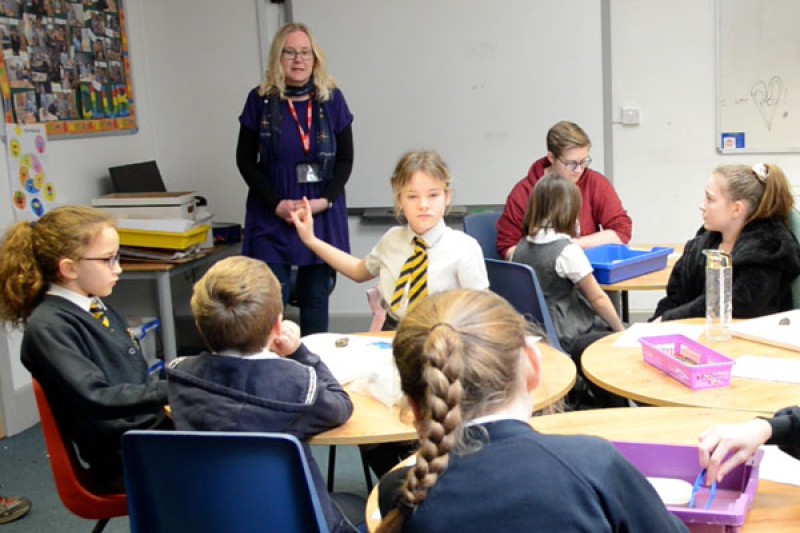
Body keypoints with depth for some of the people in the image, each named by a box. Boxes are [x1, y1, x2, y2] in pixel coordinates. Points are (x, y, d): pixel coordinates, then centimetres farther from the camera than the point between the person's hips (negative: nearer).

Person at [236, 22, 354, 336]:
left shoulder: (332, 99, 2)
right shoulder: (260, 100, -1)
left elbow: (346, 159, 5)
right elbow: (245, 160, 1)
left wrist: (325, 200, -11)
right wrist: (277, 204, -11)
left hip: (322, 214, 1)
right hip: (272, 215, -1)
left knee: (315, 296, 7)